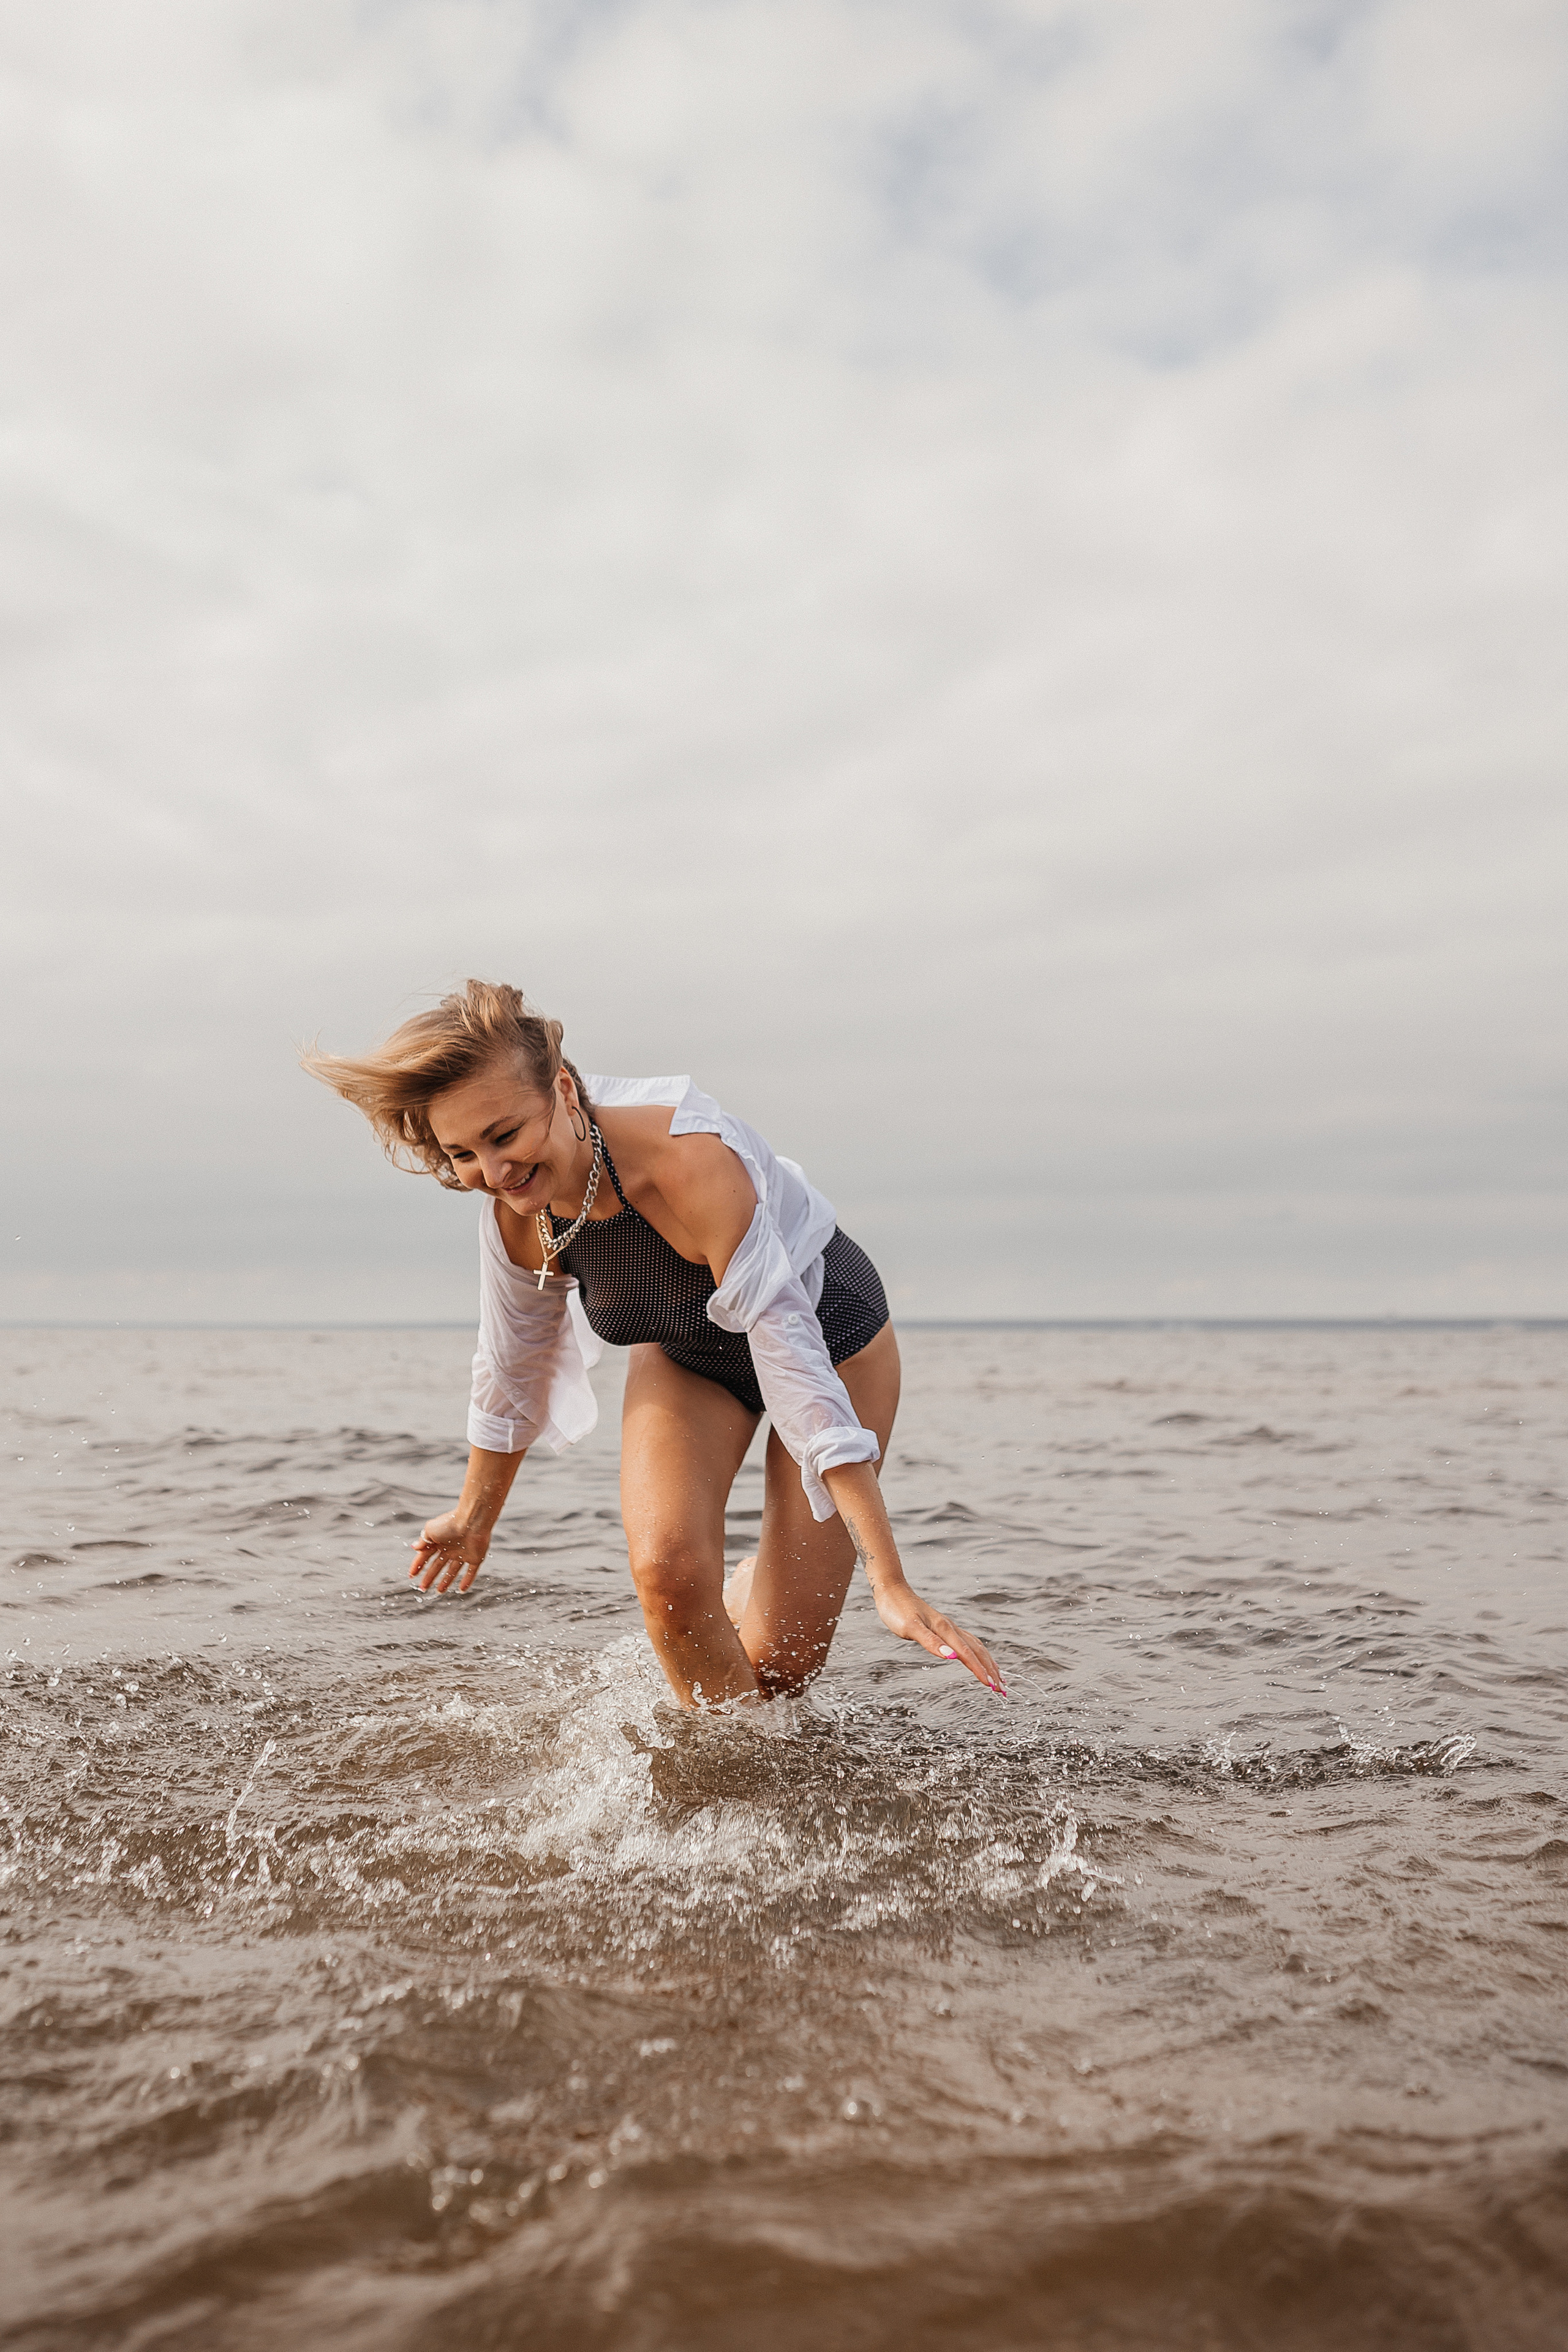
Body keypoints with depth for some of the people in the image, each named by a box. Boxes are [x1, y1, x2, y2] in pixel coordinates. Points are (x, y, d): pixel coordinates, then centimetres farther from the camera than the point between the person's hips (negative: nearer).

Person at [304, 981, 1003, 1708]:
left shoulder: (691, 1159, -41)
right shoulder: (516, 1211, -21)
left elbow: (791, 1357, -42)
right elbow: (514, 1364, -1)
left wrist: (891, 1584, -43)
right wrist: (475, 1515, 14)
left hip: (828, 1332, -4)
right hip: (683, 1354, 4)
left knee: (779, 1664, -2)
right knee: (667, 1571, -22)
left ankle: (759, 1585, 36)